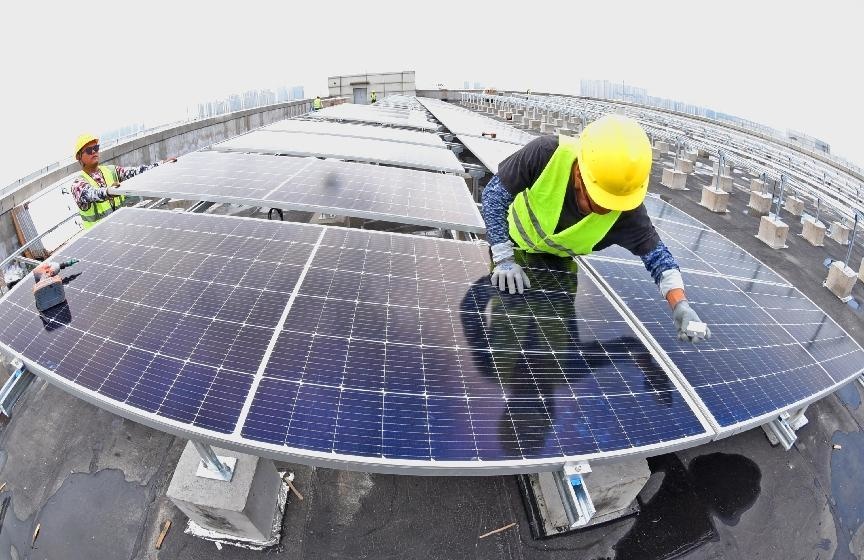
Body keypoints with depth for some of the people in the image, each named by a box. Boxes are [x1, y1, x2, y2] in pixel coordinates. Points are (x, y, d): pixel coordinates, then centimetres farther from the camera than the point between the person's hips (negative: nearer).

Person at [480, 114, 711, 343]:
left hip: (562, 264, 2)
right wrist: (504, 259, -32)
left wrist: (680, 304, -40)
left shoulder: (627, 208, -33)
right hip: (515, 245, -1)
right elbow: (494, 195, -30)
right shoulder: (547, 153, -39)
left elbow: (655, 253, -23)